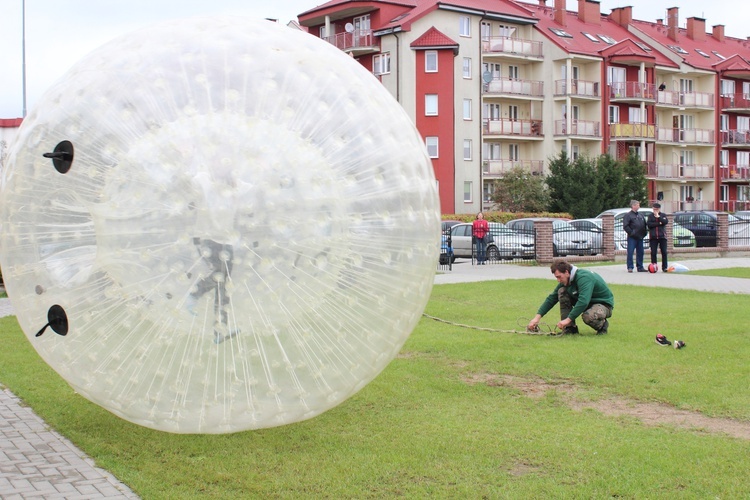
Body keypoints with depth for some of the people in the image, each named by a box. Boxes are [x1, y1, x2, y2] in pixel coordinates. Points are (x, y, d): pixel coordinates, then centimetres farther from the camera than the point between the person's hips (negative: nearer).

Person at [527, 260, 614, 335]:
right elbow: (552, 298, 2)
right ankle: (570, 328, -8)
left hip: (604, 304, -8)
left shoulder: (584, 277, -29)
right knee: (562, 291, -11)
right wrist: (537, 317, -7)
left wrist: (568, 319, -39)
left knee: (588, 316, -41)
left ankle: (602, 324, -3)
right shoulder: (565, 280, -3)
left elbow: (583, 301, -40)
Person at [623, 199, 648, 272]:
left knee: (640, 252, 8)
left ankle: (640, 267, 15)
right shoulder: (628, 215, -4)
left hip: (640, 237, 7)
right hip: (632, 238, -6)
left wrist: (645, 231, 11)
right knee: (630, 252, -7)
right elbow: (625, 226, -12)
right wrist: (631, 232, -16)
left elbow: (645, 224, 25)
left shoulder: (641, 215, 17)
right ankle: (630, 267, -3)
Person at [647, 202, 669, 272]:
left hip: (662, 236, 0)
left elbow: (666, 222, -8)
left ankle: (664, 267, 4)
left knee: (664, 252, -1)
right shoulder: (650, 216, 9)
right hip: (653, 237, 0)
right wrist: (659, 223, -10)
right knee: (653, 252, -1)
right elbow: (648, 224, -7)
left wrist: (658, 217, -11)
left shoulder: (663, 215, 10)